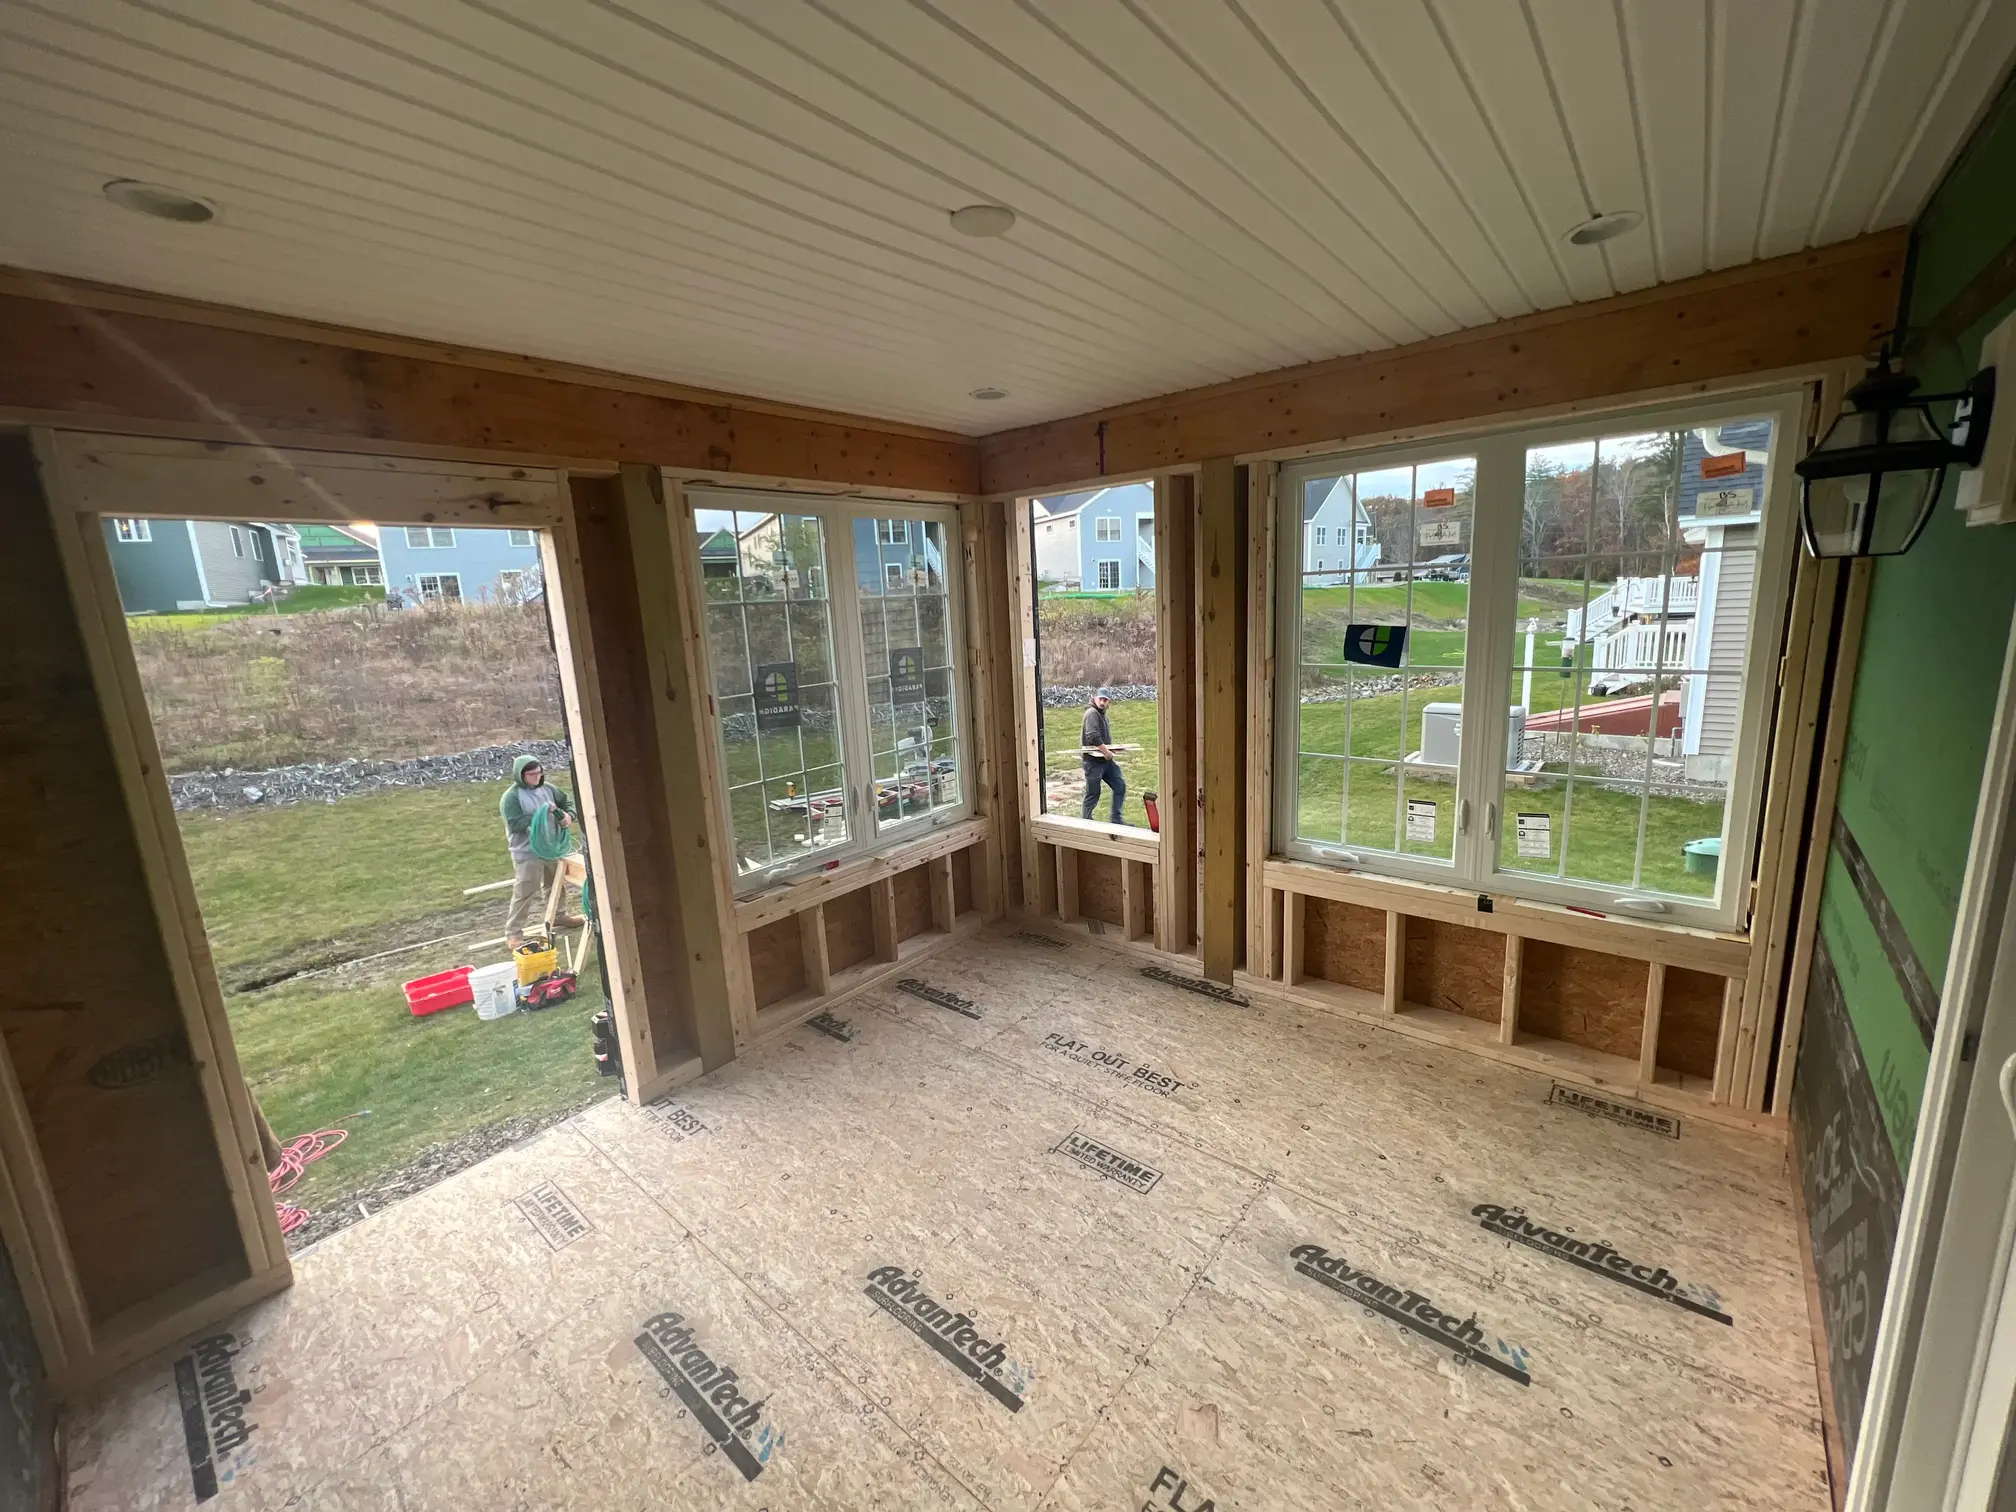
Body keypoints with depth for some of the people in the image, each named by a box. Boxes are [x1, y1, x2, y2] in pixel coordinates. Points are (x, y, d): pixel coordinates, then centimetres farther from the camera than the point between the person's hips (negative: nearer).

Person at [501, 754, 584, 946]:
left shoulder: (547, 788, 2)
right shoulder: (511, 797, -15)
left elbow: (567, 802, 11)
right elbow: (515, 824, -22)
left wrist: (568, 815, -11)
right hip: (527, 853, -7)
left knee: (556, 884, 22)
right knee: (524, 893, -5)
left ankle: (560, 916, 42)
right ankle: (513, 933, 5)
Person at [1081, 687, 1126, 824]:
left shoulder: (1102, 714, 15)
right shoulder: (1092, 713, -15)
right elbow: (1093, 737, -29)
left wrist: (1109, 751, 9)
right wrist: (1107, 752, -23)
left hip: (1106, 760, 9)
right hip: (1093, 761, -9)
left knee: (1120, 786, 8)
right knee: (1093, 794, 1)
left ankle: (1116, 820, 16)